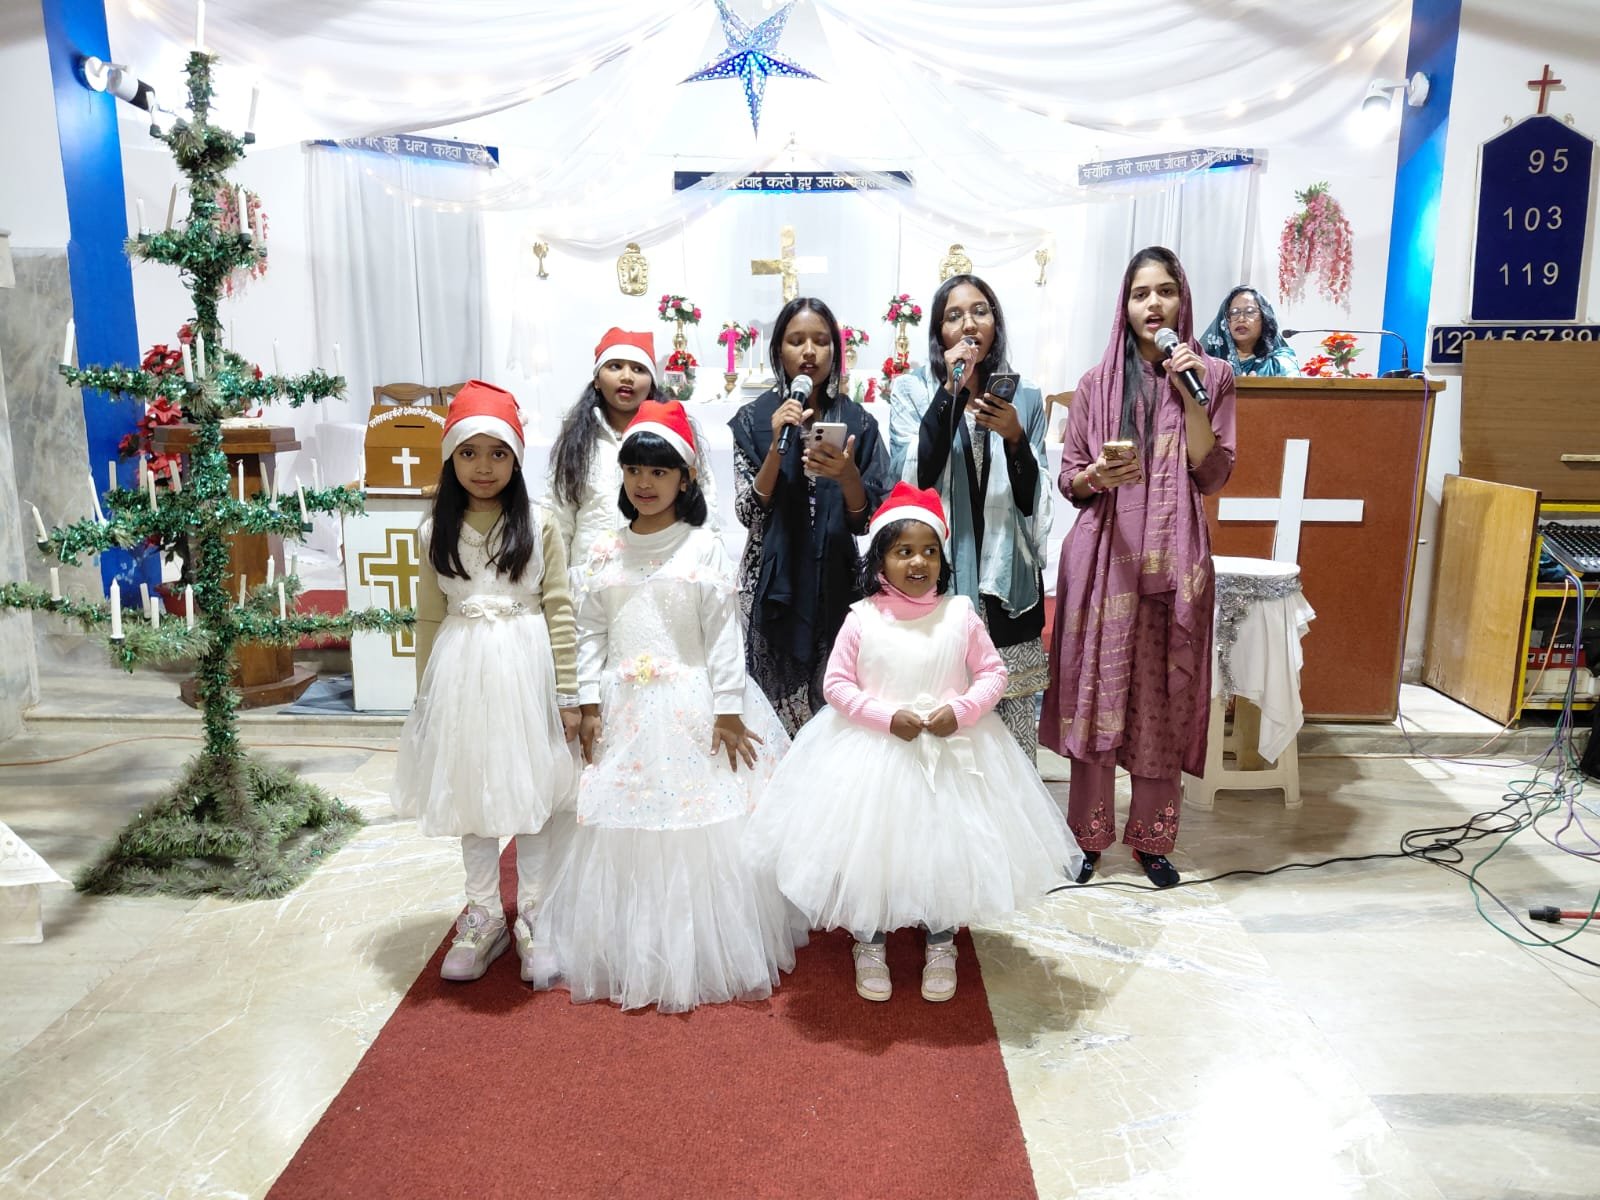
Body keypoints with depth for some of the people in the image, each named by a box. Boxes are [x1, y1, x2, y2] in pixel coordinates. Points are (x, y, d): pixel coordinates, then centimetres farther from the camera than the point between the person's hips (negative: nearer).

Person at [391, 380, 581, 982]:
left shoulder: (538, 524, -2)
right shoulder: (436, 531, 5)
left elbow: (560, 611, -3)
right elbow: (430, 618, 8)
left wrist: (567, 692, -6)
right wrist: (426, 697, 9)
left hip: (525, 666, -2)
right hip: (461, 669, 3)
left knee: (532, 788, 6)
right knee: (469, 792, 11)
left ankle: (531, 914, 22)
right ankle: (484, 915, 26)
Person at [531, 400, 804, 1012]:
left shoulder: (705, 549, -2)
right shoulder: (605, 555, 8)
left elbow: (723, 633, -5)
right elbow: (590, 633, 8)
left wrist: (729, 711, -10)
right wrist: (590, 705, 0)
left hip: (693, 708, -3)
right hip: (624, 712, 3)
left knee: (702, 832, 2)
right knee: (623, 830, 9)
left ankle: (707, 955, 19)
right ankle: (629, 955, 26)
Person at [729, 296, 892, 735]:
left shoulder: (857, 422, 4)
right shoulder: (755, 419, 2)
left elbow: (866, 520, 0)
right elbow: (749, 512, -5)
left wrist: (847, 475, -19)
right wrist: (777, 446, -16)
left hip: (835, 583, 1)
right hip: (773, 584, -1)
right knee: (775, 707, -1)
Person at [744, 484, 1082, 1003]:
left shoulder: (960, 614, -3)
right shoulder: (862, 618, -6)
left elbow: (992, 673, 1)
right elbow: (838, 684, -5)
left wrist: (960, 711, -17)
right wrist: (887, 716, -18)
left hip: (952, 754, 1)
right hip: (873, 752, -1)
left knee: (944, 845, 10)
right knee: (869, 846, 8)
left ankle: (940, 947, 34)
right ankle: (869, 946, 32)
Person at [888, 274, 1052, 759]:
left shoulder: (1024, 397, 11)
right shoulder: (913, 390, 5)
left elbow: (1032, 500, 6)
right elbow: (911, 478, -10)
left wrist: (1014, 437, -11)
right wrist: (951, 391, -12)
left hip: (1006, 582, 2)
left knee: (1012, 732, 0)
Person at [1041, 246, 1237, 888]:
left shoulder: (1211, 376, 6)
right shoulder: (1097, 383, 6)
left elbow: (1213, 475, -3)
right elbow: (1068, 479, 6)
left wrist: (1189, 395, -11)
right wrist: (1096, 475, -16)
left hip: (1174, 561, 0)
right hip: (1103, 557, 0)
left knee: (1164, 700, 4)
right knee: (1095, 693, 2)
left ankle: (1152, 838, 20)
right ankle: (1089, 833, 17)